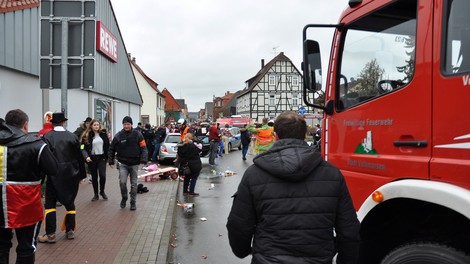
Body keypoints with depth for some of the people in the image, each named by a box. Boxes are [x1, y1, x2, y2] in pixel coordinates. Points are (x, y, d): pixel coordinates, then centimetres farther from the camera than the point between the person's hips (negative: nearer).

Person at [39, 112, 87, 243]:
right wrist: (81, 175, 9)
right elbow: (80, 157, 0)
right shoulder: (72, 136, -3)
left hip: (54, 175, -2)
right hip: (71, 175, 2)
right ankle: (70, 231, 20)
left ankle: (50, 234, 7)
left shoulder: (47, 137, -9)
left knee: (50, 203, 8)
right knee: (70, 202, 15)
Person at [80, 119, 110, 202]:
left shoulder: (103, 134, 3)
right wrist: (86, 157, -24)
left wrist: (107, 157, 0)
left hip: (101, 158, 0)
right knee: (94, 177, 9)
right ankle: (96, 194, 21)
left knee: (102, 175, -10)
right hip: (91, 158, 0)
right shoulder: (86, 136, -3)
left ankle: (102, 191, 15)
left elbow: (107, 146, 6)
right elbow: (83, 148, -8)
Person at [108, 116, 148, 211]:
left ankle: (133, 202, 21)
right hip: (123, 163, 0)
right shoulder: (118, 135, -2)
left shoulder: (137, 134, -4)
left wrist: (143, 160, -15)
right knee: (122, 182, -10)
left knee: (134, 184, 7)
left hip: (134, 164, 0)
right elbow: (111, 149, 7)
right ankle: (124, 198, 16)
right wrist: (110, 161, 4)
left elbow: (143, 148, -6)